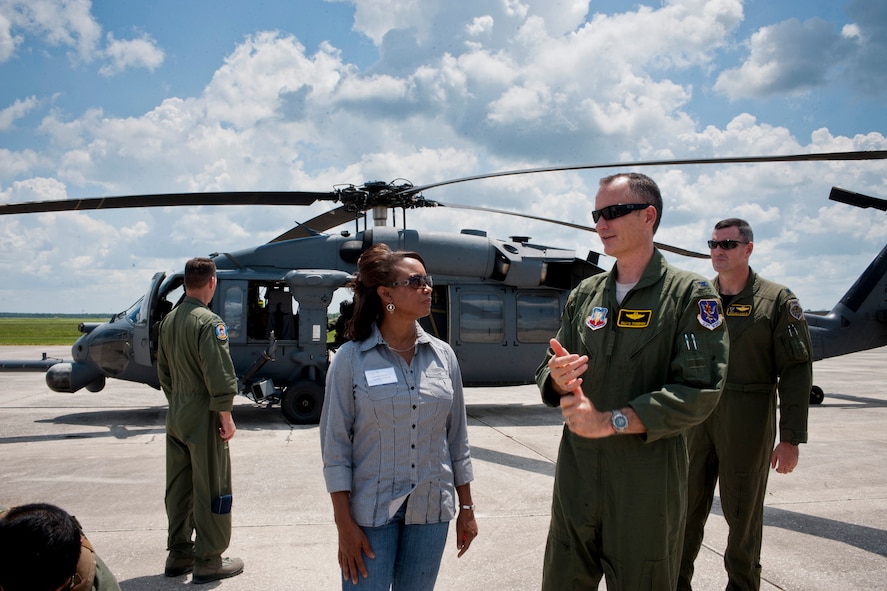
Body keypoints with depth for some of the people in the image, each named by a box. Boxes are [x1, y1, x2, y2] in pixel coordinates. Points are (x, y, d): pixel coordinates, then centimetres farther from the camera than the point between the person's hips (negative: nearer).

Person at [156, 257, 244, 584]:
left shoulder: (169, 320, 8)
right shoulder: (208, 321, -18)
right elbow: (219, 376, -21)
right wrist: (226, 417, -13)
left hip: (176, 418, 8)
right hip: (204, 420, -8)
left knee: (178, 487, 16)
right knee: (211, 490, 2)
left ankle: (178, 555, 27)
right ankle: (208, 561, 10)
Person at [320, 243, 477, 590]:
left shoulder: (443, 356, 2)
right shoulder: (351, 359, -8)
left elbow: (457, 439, 7)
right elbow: (335, 444, -7)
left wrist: (466, 508, 9)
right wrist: (345, 523, -9)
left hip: (431, 510, 3)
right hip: (371, 511, -3)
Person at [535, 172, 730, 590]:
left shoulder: (689, 295, -6)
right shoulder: (584, 295, 11)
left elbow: (700, 391, -15)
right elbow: (548, 375, 11)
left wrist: (613, 420, -21)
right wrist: (558, 380, -13)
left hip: (647, 486, -4)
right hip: (576, 478, 5)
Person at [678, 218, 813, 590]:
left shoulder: (777, 301, -3)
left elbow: (796, 371, -6)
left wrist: (791, 438, -10)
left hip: (748, 422, -3)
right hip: (696, 419, 4)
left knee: (742, 514, 8)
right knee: (687, 508, 10)